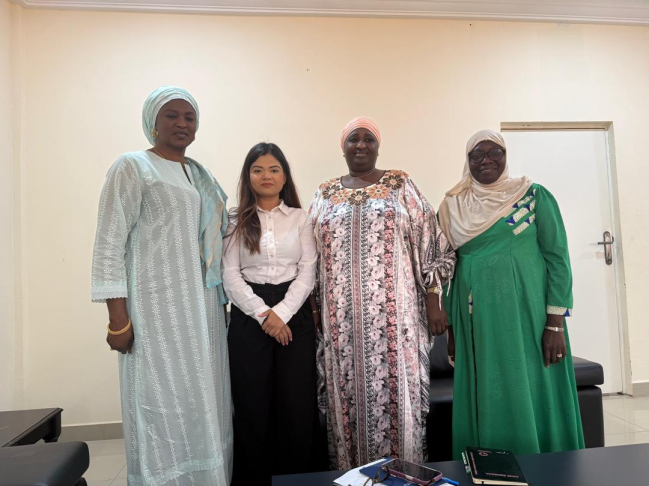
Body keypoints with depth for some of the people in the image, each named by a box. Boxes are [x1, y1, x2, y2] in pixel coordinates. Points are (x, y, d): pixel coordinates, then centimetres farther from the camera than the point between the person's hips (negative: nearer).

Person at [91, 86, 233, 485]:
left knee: (205, 399, 13)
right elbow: (109, 245, -10)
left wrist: (223, 303, 13)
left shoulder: (202, 176, 16)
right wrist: (118, 320, -15)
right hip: (157, 308, -6)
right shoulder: (132, 167, -3)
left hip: (204, 307, 7)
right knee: (164, 401, 0)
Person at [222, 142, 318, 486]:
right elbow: (230, 275, -1)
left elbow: (308, 271, 0)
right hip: (248, 318, 0)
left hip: (294, 315, 0)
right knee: (252, 406, 4)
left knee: (296, 404, 2)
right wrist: (263, 314, -12)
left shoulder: (300, 218, 7)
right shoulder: (236, 221, 7)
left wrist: (281, 313, -12)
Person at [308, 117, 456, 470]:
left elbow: (430, 243, 2)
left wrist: (433, 299, -4)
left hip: (393, 314, -2)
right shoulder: (326, 194, 12)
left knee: (395, 389, 1)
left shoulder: (400, 185, 6)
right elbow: (311, 256, 13)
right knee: (348, 393, 8)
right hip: (342, 319, 2)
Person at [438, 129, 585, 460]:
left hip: (527, 315, -2)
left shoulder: (535, 196, 0)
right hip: (476, 322, 3)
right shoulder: (452, 207, 7)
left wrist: (555, 324, -10)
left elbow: (557, 258, -3)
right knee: (485, 402, 10)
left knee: (532, 397, 5)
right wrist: (451, 329, 7)